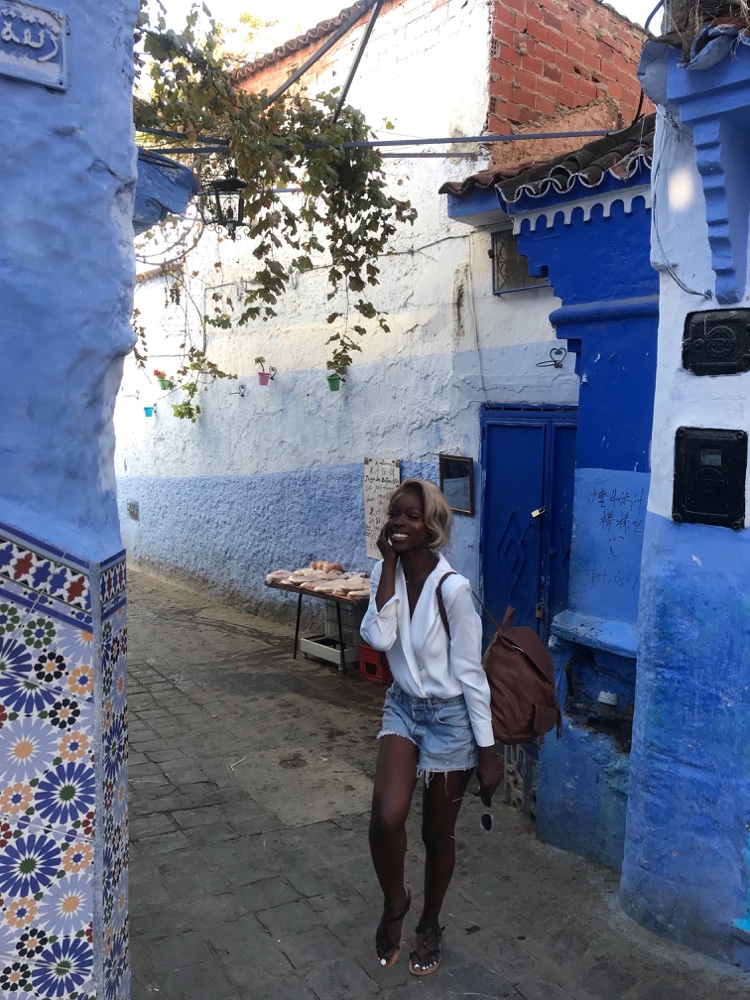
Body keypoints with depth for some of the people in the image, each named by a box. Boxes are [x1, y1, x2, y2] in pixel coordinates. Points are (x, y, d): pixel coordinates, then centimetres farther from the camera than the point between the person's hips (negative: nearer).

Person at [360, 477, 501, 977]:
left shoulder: (452, 588, -23)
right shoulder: (386, 573, -6)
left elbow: (471, 672, -17)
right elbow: (378, 638, -22)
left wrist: (487, 750, -13)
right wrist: (389, 566, -22)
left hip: (450, 718, -4)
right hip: (403, 708, 4)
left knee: (438, 833, 13)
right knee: (386, 816, -13)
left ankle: (430, 926, 40)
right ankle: (395, 901, 20)